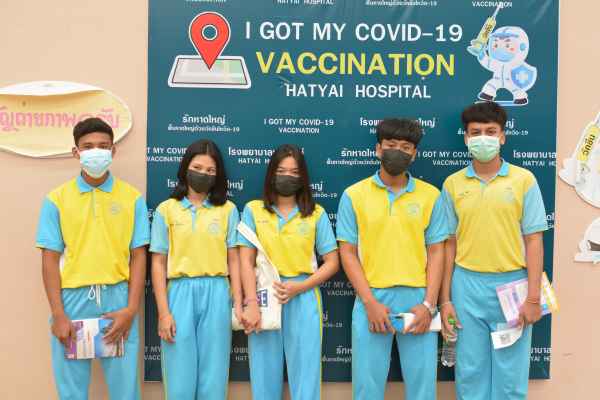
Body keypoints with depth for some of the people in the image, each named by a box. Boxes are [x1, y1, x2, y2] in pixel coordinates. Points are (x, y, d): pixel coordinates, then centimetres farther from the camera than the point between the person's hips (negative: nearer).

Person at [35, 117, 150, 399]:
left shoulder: (132, 198, 2)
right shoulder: (56, 199, 2)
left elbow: (138, 256, 1)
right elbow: (50, 259, 1)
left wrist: (131, 309, -7)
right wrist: (57, 314, -6)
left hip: (117, 298, 0)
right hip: (72, 300, 0)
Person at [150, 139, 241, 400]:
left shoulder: (228, 210, 6)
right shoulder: (166, 209, 3)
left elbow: (233, 260, 5)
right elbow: (158, 264, 2)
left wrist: (238, 304, -2)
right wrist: (163, 311, -5)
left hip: (216, 294, 1)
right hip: (181, 293, 0)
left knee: (213, 379, 9)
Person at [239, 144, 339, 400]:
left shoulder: (316, 213, 3)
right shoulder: (253, 210, 3)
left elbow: (332, 262, 2)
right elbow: (246, 261, -2)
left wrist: (298, 287, -11)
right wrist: (251, 304, -11)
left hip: (303, 298, 0)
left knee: (305, 373, 5)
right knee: (265, 374, 9)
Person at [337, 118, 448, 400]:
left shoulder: (430, 195, 4)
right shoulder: (354, 195, 0)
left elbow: (436, 252, 4)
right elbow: (348, 252, -1)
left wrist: (428, 304, -6)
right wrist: (370, 302, -9)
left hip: (417, 299, 1)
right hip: (371, 299, -1)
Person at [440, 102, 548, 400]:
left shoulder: (524, 180, -1)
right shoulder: (453, 184, 3)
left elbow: (533, 240, -2)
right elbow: (449, 243, 5)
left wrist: (533, 297, -8)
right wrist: (444, 299, 2)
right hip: (467, 285, 1)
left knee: (511, 373, 9)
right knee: (470, 371, 10)